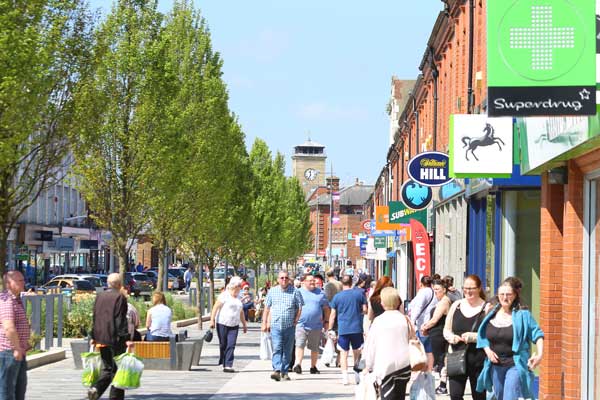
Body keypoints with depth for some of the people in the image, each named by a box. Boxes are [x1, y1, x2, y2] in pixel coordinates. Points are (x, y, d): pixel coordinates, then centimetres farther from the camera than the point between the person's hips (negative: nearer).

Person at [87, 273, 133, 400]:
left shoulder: (99, 296, 8)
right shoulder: (120, 298, -11)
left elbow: (95, 318, 13)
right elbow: (121, 320, -16)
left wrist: (94, 337, 20)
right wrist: (126, 338, -16)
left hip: (101, 339, 6)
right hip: (115, 339, -6)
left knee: (107, 368, 15)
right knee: (117, 368, 4)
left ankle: (96, 388, -6)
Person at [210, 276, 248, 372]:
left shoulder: (238, 298, 17)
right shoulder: (224, 295, -4)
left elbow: (241, 312, 26)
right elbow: (215, 307, -9)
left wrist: (244, 324, 26)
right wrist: (212, 320, -17)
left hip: (234, 325, 5)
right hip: (222, 324, -5)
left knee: (231, 345, -7)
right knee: (223, 344, 2)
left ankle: (228, 366, -11)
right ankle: (222, 363, 18)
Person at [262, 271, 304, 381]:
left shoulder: (295, 292, 3)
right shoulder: (272, 291, 9)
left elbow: (300, 307, 5)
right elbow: (267, 308, 14)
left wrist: (295, 321, -4)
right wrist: (264, 323, 10)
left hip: (289, 326, 0)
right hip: (275, 325, 0)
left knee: (287, 350, 6)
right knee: (277, 348, -13)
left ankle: (284, 372, 14)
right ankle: (277, 370, -23)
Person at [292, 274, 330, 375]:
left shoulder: (320, 293, 10)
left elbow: (326, 308, 16)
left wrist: (326, 321, 11)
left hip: (316, 325, 2)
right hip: (301, 324, -2)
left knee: (315, 348, 8)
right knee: (299, 345, -14)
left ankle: (313, 367, 19)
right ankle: (298, 365, -19)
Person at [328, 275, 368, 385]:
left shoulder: (337, 297, 1)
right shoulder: (360, 293, 1)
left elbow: (333, 315, 2)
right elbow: (365, 310, 1)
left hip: (342, 329, -1)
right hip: (357, 328, 1)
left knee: (344, 353, 4)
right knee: (357, 352, 15)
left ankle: (345, 376, -4)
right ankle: (357, 374, 16)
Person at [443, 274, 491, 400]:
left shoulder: (486, 307, -3)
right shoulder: (456, 305, 9)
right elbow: (446, 330, 15)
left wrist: (474, 337, -21)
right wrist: (451, 337, -7)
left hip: (478, 361, -3)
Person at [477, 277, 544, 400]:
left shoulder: (522, 314, -8)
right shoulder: (492, 314, 6)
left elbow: (537, 334, -7)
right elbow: (482, 336, 15)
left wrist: (539, 354, -21)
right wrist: (488, 350, -3)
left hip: (515, 365, -6)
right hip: (496, 366, 6)